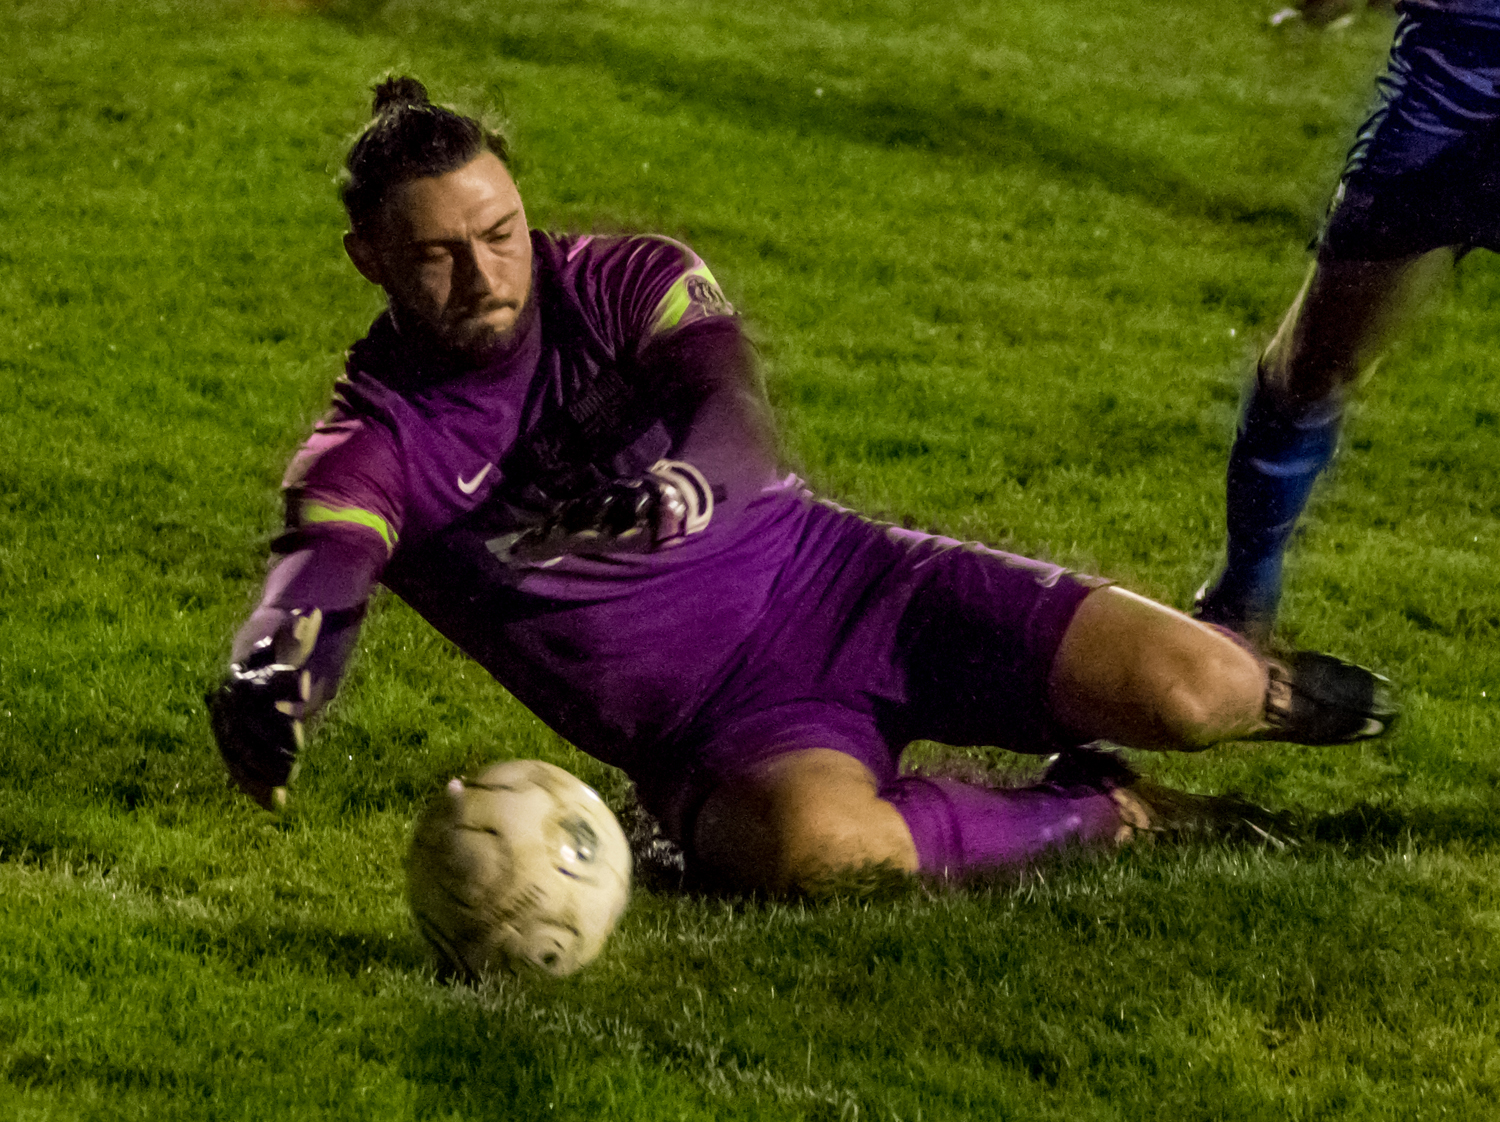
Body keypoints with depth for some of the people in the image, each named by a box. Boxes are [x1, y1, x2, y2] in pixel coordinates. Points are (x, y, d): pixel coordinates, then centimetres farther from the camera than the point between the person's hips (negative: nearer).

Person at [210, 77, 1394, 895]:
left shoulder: (628, 284, -1)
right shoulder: (372, 450, -4)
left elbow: (742, 428, -20)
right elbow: (315, 578, -23)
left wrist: (683, 483, -45)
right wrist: (268, 681, -49)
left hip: (841, 580, 2)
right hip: (722, 729, -2)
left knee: (1190, 689, -16)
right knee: (811, 840, -40)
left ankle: (1257, 694, 25)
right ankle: (1075, 815, -9)